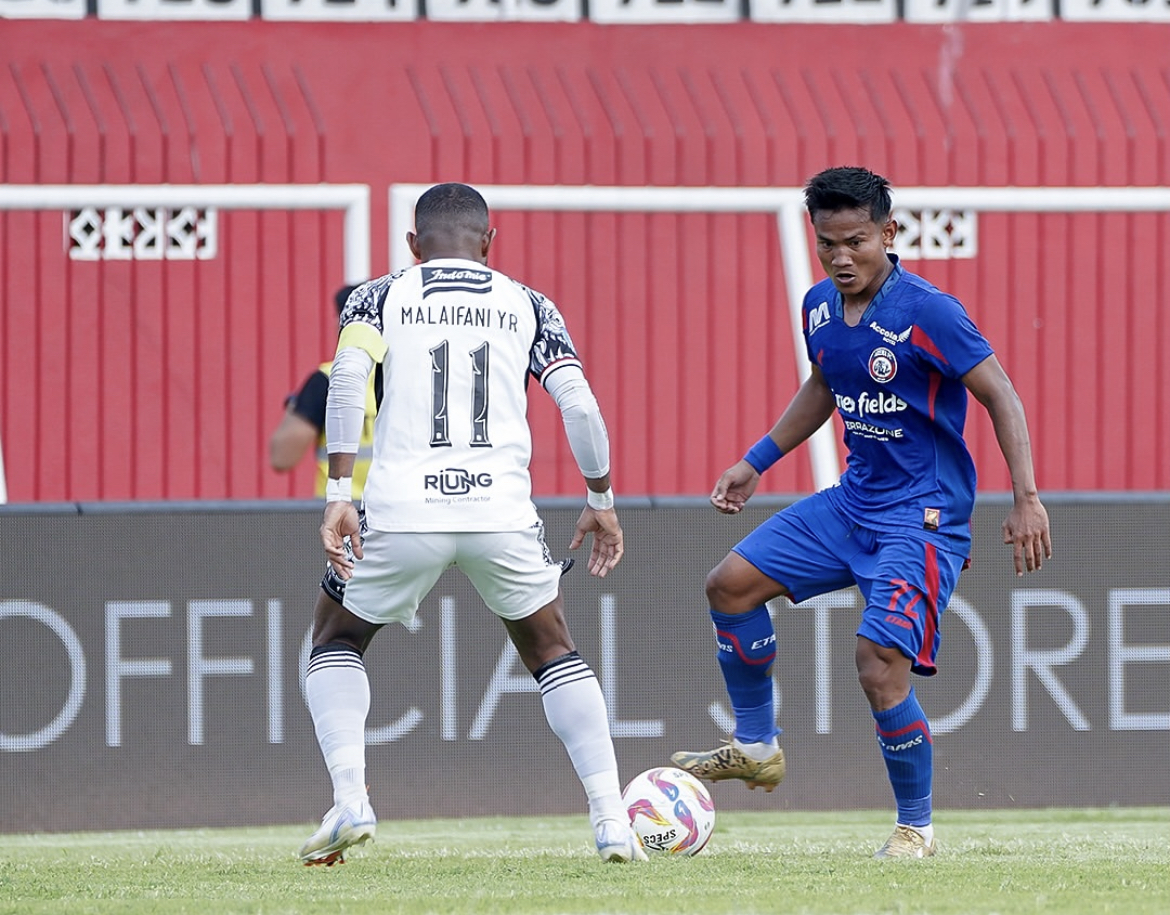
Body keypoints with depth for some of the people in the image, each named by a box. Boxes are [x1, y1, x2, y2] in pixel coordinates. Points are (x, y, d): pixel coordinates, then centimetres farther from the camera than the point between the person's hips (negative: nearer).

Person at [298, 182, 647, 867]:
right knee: (555, 655, 22)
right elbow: (579, 404, 6)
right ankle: (612, 821, 9)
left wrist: (340, 493, -10)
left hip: (401, 513, -1)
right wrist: (602, 500, 18)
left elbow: (347, 376, -7)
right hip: (503, 513, 1)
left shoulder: (380, 298, 13)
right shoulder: (526, 305, 17)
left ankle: (350, 802, 2)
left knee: (335, 646, 23)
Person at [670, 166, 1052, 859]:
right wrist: (756, 462, 22)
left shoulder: (928, 313, -20)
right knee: (731, 585, 4)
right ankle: (757, 745, 21)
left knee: (880, 663, -20)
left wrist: (1027, 499, -22)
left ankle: (917, 828, -2)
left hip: (923, 516, -8)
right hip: (853, 499, 8)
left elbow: (1001, 396, -16)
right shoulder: (820, 308, 3)